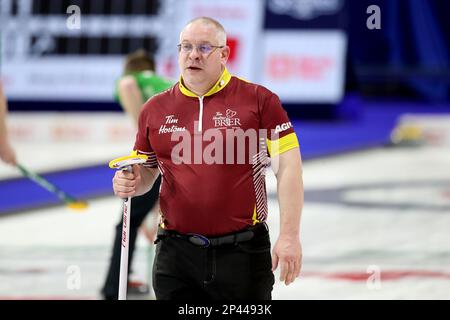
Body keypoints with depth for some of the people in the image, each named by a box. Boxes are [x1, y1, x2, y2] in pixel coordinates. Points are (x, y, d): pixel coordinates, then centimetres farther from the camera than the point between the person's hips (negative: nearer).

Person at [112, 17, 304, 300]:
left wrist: (289, 237, -12)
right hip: (176, 253, 3)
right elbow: (146, 171, 20)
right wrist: (130, 183, -4)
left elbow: (288, 168, -5)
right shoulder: (156, 109, 8)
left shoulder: (259, 100, -3)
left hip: (242, 254, -3)